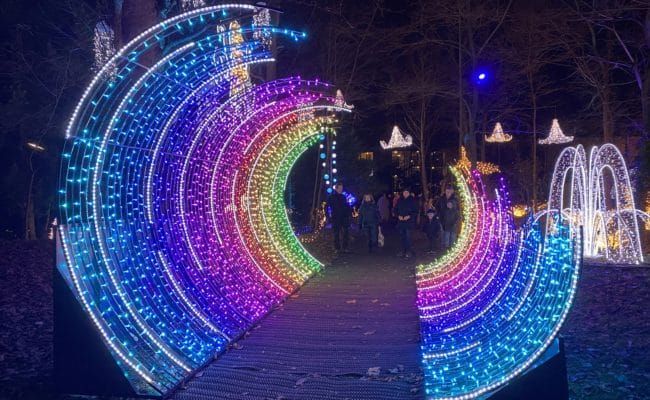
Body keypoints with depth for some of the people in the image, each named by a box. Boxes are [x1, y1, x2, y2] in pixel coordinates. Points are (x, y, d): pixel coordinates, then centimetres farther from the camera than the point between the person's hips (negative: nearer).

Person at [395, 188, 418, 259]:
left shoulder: (412, 200, 0)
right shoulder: (400, 200, 9)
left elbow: (415, 211, -2)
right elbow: (395, 209, 14)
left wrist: (409, 216, -13)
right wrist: (398, 216, -3)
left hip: (409, 221, -4)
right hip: (401, 221, 4)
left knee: (408, 236, -10)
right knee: (402, 236, 5)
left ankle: (409, 252, -4)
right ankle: (403, 251, 13)